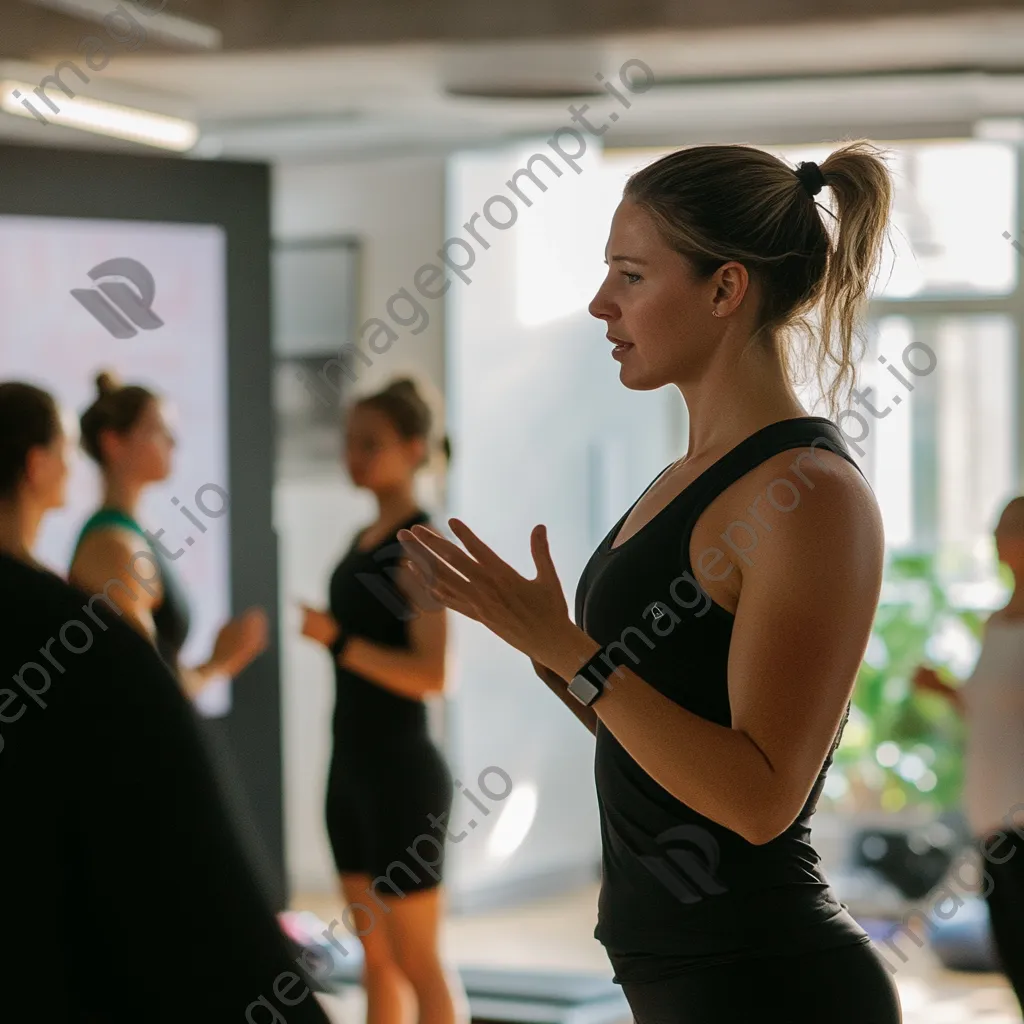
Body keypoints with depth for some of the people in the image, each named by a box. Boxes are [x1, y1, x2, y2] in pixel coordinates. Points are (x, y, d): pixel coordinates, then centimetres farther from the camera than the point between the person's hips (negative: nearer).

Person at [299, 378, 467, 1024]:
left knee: (419, 962, -2)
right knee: (377, 958, 13)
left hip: (402, 774, -9)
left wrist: (337, 640, -22)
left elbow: (435, 675, -22)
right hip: (353, 773, 9)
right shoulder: (365, 541, 12)